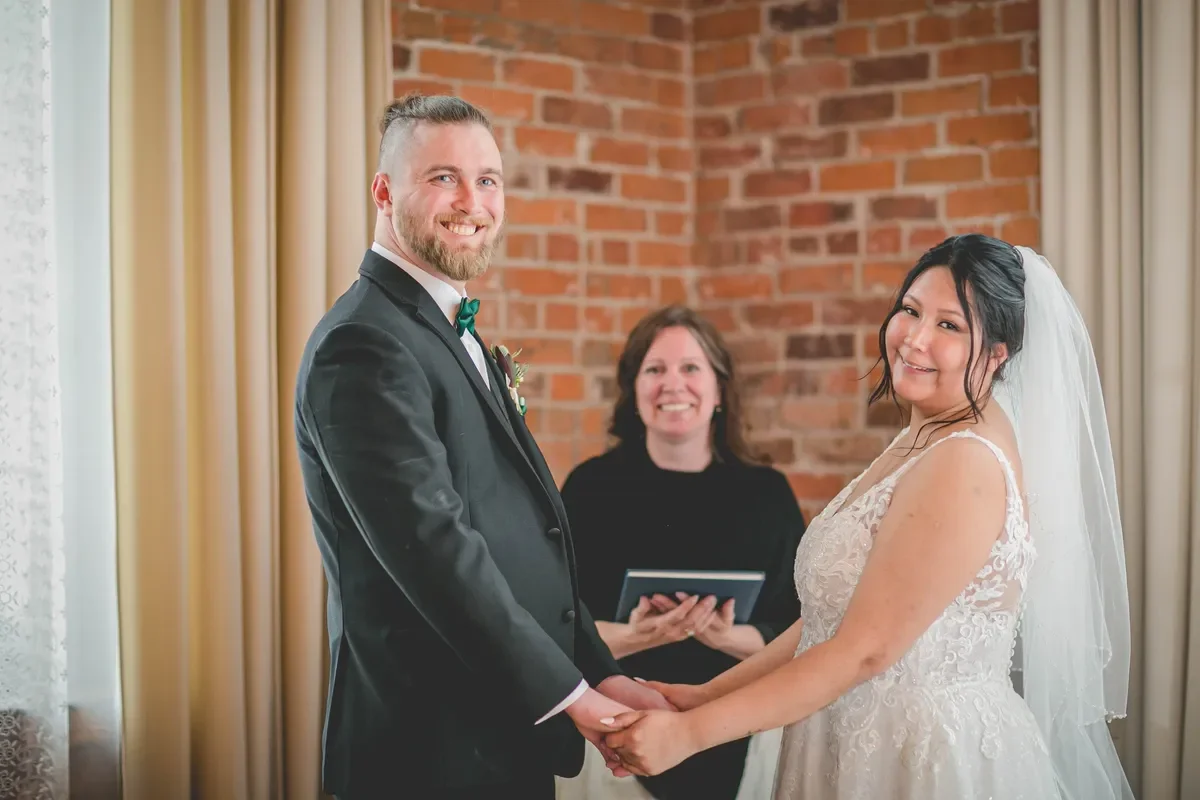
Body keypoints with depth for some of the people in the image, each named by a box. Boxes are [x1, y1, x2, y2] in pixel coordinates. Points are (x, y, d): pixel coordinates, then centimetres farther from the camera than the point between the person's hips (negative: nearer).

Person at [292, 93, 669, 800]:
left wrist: (605, 676, 2)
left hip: (509, 738, 9)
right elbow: (434, 550, -22)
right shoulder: (364, 346, -15)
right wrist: (574, 696, -17)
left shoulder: (453, 334, 16)